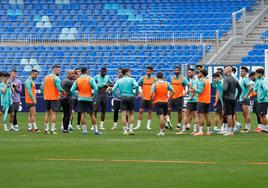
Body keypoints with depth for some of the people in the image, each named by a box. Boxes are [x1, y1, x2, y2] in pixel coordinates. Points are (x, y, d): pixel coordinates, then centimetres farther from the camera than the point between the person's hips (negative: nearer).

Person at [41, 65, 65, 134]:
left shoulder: (46, 77, 9)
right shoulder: (56, 78, -12)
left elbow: (42, 88, 9)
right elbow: (59, 88, -20)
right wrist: (62, 92, -2)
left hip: (46, 97, 6)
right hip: (54, 97, -6)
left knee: (47, 112, 14)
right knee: (54, 113, -3)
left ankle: (46, 129, 14)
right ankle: (52, 129, -8)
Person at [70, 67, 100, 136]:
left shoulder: (77, 80, 2)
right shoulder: (90, 79, -7)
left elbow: (72, 90, -2)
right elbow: (96, 89, -15)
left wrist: (77, 95, 7)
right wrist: (93, 95, -1)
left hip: (81, 99, 2)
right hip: (89, 99, -2)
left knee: (82, 114, 3)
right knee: (92, 114, 5)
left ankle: (84, 130, -1)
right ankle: (95, 130, 7)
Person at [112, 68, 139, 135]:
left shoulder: (119, 81, 10)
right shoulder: (131, 79, 1)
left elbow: (113, 89, 2)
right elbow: (136, 85, -16)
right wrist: (137, 93, -1)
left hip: (123, 97, 1)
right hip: (130, 96, -1)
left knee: (124, 114, -2)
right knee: (131, 113, 12)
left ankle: (125, 131, -6)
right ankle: (131, 129, 3)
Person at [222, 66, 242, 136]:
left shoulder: (226, 79, -12)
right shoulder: (235, 79, 12)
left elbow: (225, 89, -24)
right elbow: (240, 89, 14)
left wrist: (223, 97, -12)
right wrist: (237, 97, 15)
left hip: (227, 99, -8)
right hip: (234, 99, 8)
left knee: (229, 115, -7)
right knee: (233, 115, 10)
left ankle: (229, 131, -7)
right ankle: (232, 130, 15)